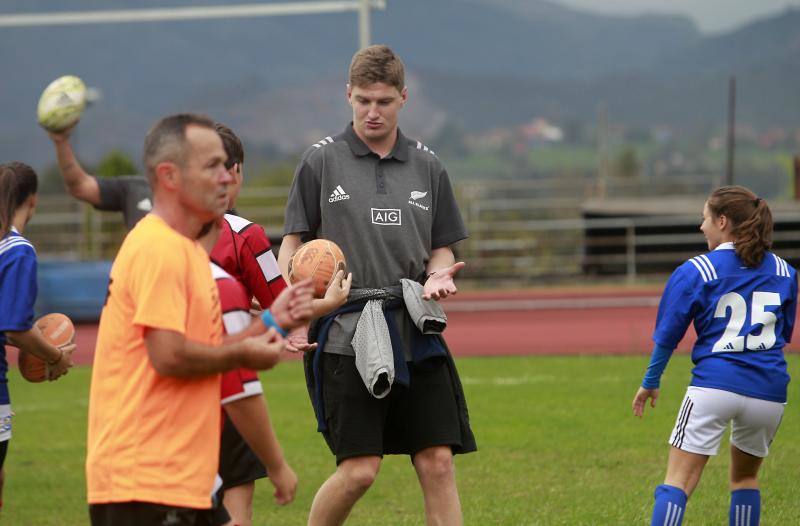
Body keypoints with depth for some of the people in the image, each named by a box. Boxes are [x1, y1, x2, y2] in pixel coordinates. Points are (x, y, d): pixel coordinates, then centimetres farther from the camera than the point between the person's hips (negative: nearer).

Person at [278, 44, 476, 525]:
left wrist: (439, 275, -7)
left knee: (438, 463, -3)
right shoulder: (321, 161, 2)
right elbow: (293, 243, 3)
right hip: (344, 336, -3)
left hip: (415, 336, 4)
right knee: (358, 470, -8)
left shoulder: (427, 166, 11)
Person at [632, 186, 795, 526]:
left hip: (714, 384, -4)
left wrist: (650, 382, 17)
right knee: (745, 477, 23)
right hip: (769, 392, 4)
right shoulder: (785, 272, 10)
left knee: (678, 481, -6)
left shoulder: (696, 271, -1)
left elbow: (668, 334, 3)